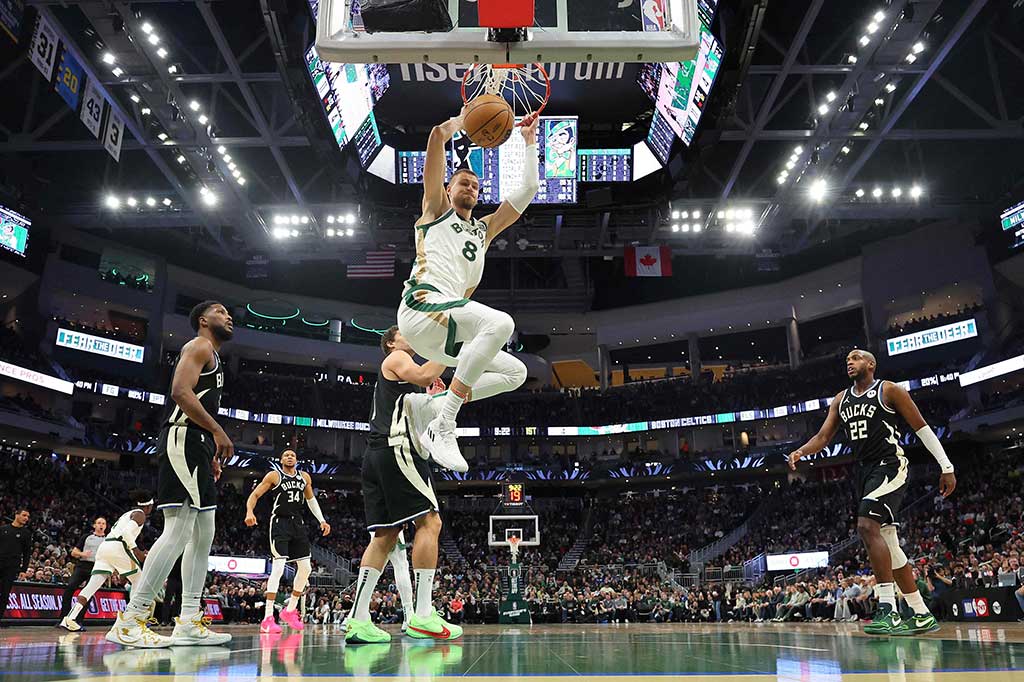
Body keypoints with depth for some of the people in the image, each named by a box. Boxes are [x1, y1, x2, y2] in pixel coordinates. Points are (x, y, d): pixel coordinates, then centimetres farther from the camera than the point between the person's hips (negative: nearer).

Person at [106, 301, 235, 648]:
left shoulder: (212, 357, 26)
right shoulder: (200, 346, -4)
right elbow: (181, 391, -19)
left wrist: (211, 456, 21)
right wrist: (218, 431, -19)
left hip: (196, 448, 11)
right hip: (183, 441, -11)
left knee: (203, 535, 8)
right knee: (179, 530, -16)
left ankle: (188, 623, 11)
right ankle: (129, 622, -13)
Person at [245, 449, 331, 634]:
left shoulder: (304, 477, 11)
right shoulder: (274, 476, -3)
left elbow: (311, 499, 22)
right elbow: (254, 495, -5)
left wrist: (322, 520, 14)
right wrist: (249, 512, -25)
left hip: (297, 523, 6)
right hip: (280, 523, -6)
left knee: (306, 568, 6)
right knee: (278, 567, -18)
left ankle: (290, 610, 22)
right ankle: (267, 619, -17)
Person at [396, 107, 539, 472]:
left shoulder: (484, 229, 31)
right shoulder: (436, 208, 17)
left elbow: (528, 190, 28)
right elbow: (439, 134, 7)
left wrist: (529, 141, 30)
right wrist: (465, 118, 21)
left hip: (447, 331, 7)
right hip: (422, 307, -7)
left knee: (515, 372, 4)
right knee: (501, 322, -31)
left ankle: (432, 408, -2)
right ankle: (443, 428, -32)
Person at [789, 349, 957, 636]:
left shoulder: (888, 390, -4)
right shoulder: (841, 399, 15)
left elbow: (922, 428, -3)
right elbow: (823, 436, 10)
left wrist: (947, 467, -8)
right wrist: (801, 451, -12)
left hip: (890, 466, -8)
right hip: (865, 471, 8)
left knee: (867, 526, -25)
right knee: (887, 543, 8)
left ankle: (889, 610, -24)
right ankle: (922, 615, 18)